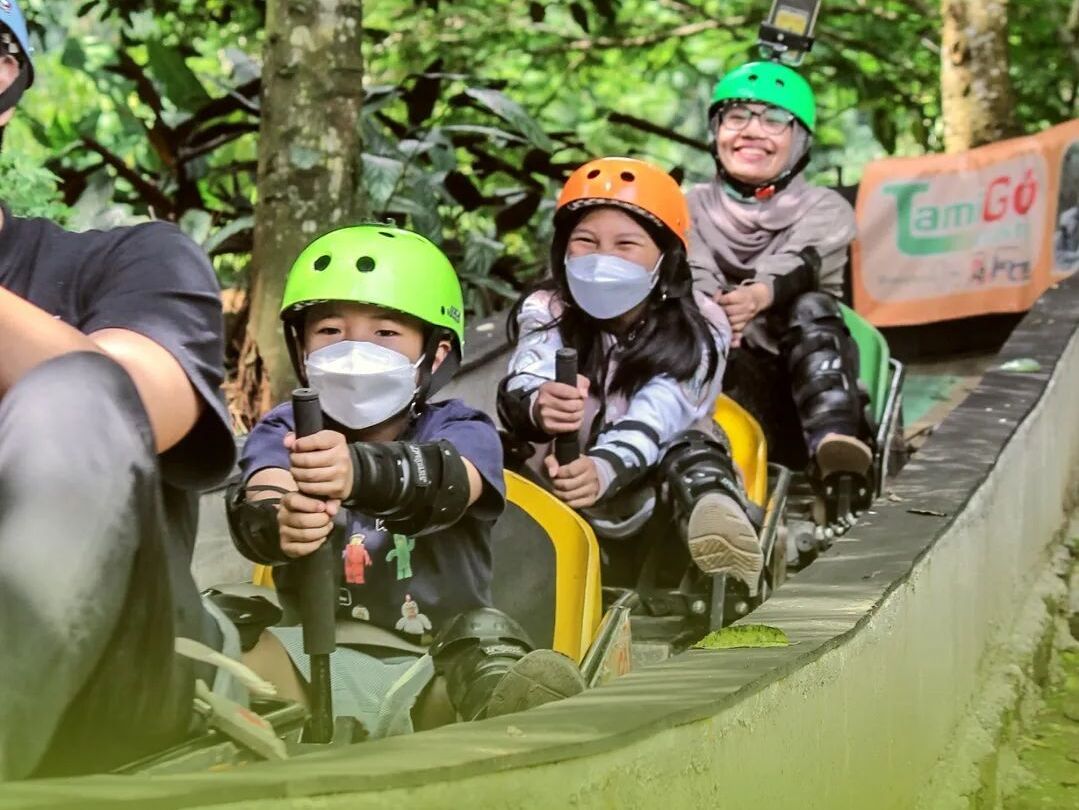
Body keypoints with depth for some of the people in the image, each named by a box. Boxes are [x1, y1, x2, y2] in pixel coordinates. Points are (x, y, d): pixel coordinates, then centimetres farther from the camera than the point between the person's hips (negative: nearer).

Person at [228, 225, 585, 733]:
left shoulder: (461, 433, 2)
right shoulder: (285, 433, 7)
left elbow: (443, 480, -24)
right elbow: (258, 503, -17)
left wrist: (360, 470, -48)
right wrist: (278, 524, -44)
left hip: (436, 670, -1)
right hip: (315, 663, 1)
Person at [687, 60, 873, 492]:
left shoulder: (825, 211, 11)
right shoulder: (693, 209, 16)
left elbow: (798, 266, -13)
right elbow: (696, 280, -6)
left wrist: (760, 296, -38)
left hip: (805, 384, 0)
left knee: (812, 308, -29)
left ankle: (836, 445, -50)